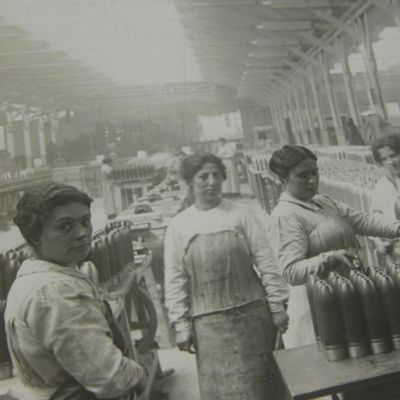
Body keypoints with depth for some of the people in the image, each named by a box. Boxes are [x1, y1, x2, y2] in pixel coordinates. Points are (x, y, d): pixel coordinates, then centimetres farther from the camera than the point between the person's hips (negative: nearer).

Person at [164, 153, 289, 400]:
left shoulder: (242, 214, 0)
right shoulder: (178, 226, 2)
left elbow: (266, 263, -1)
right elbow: (175, 280, 3)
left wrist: (277, 306, -4)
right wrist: (181, 324, -1)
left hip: (252, 314, 0)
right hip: (209, 323, 1)